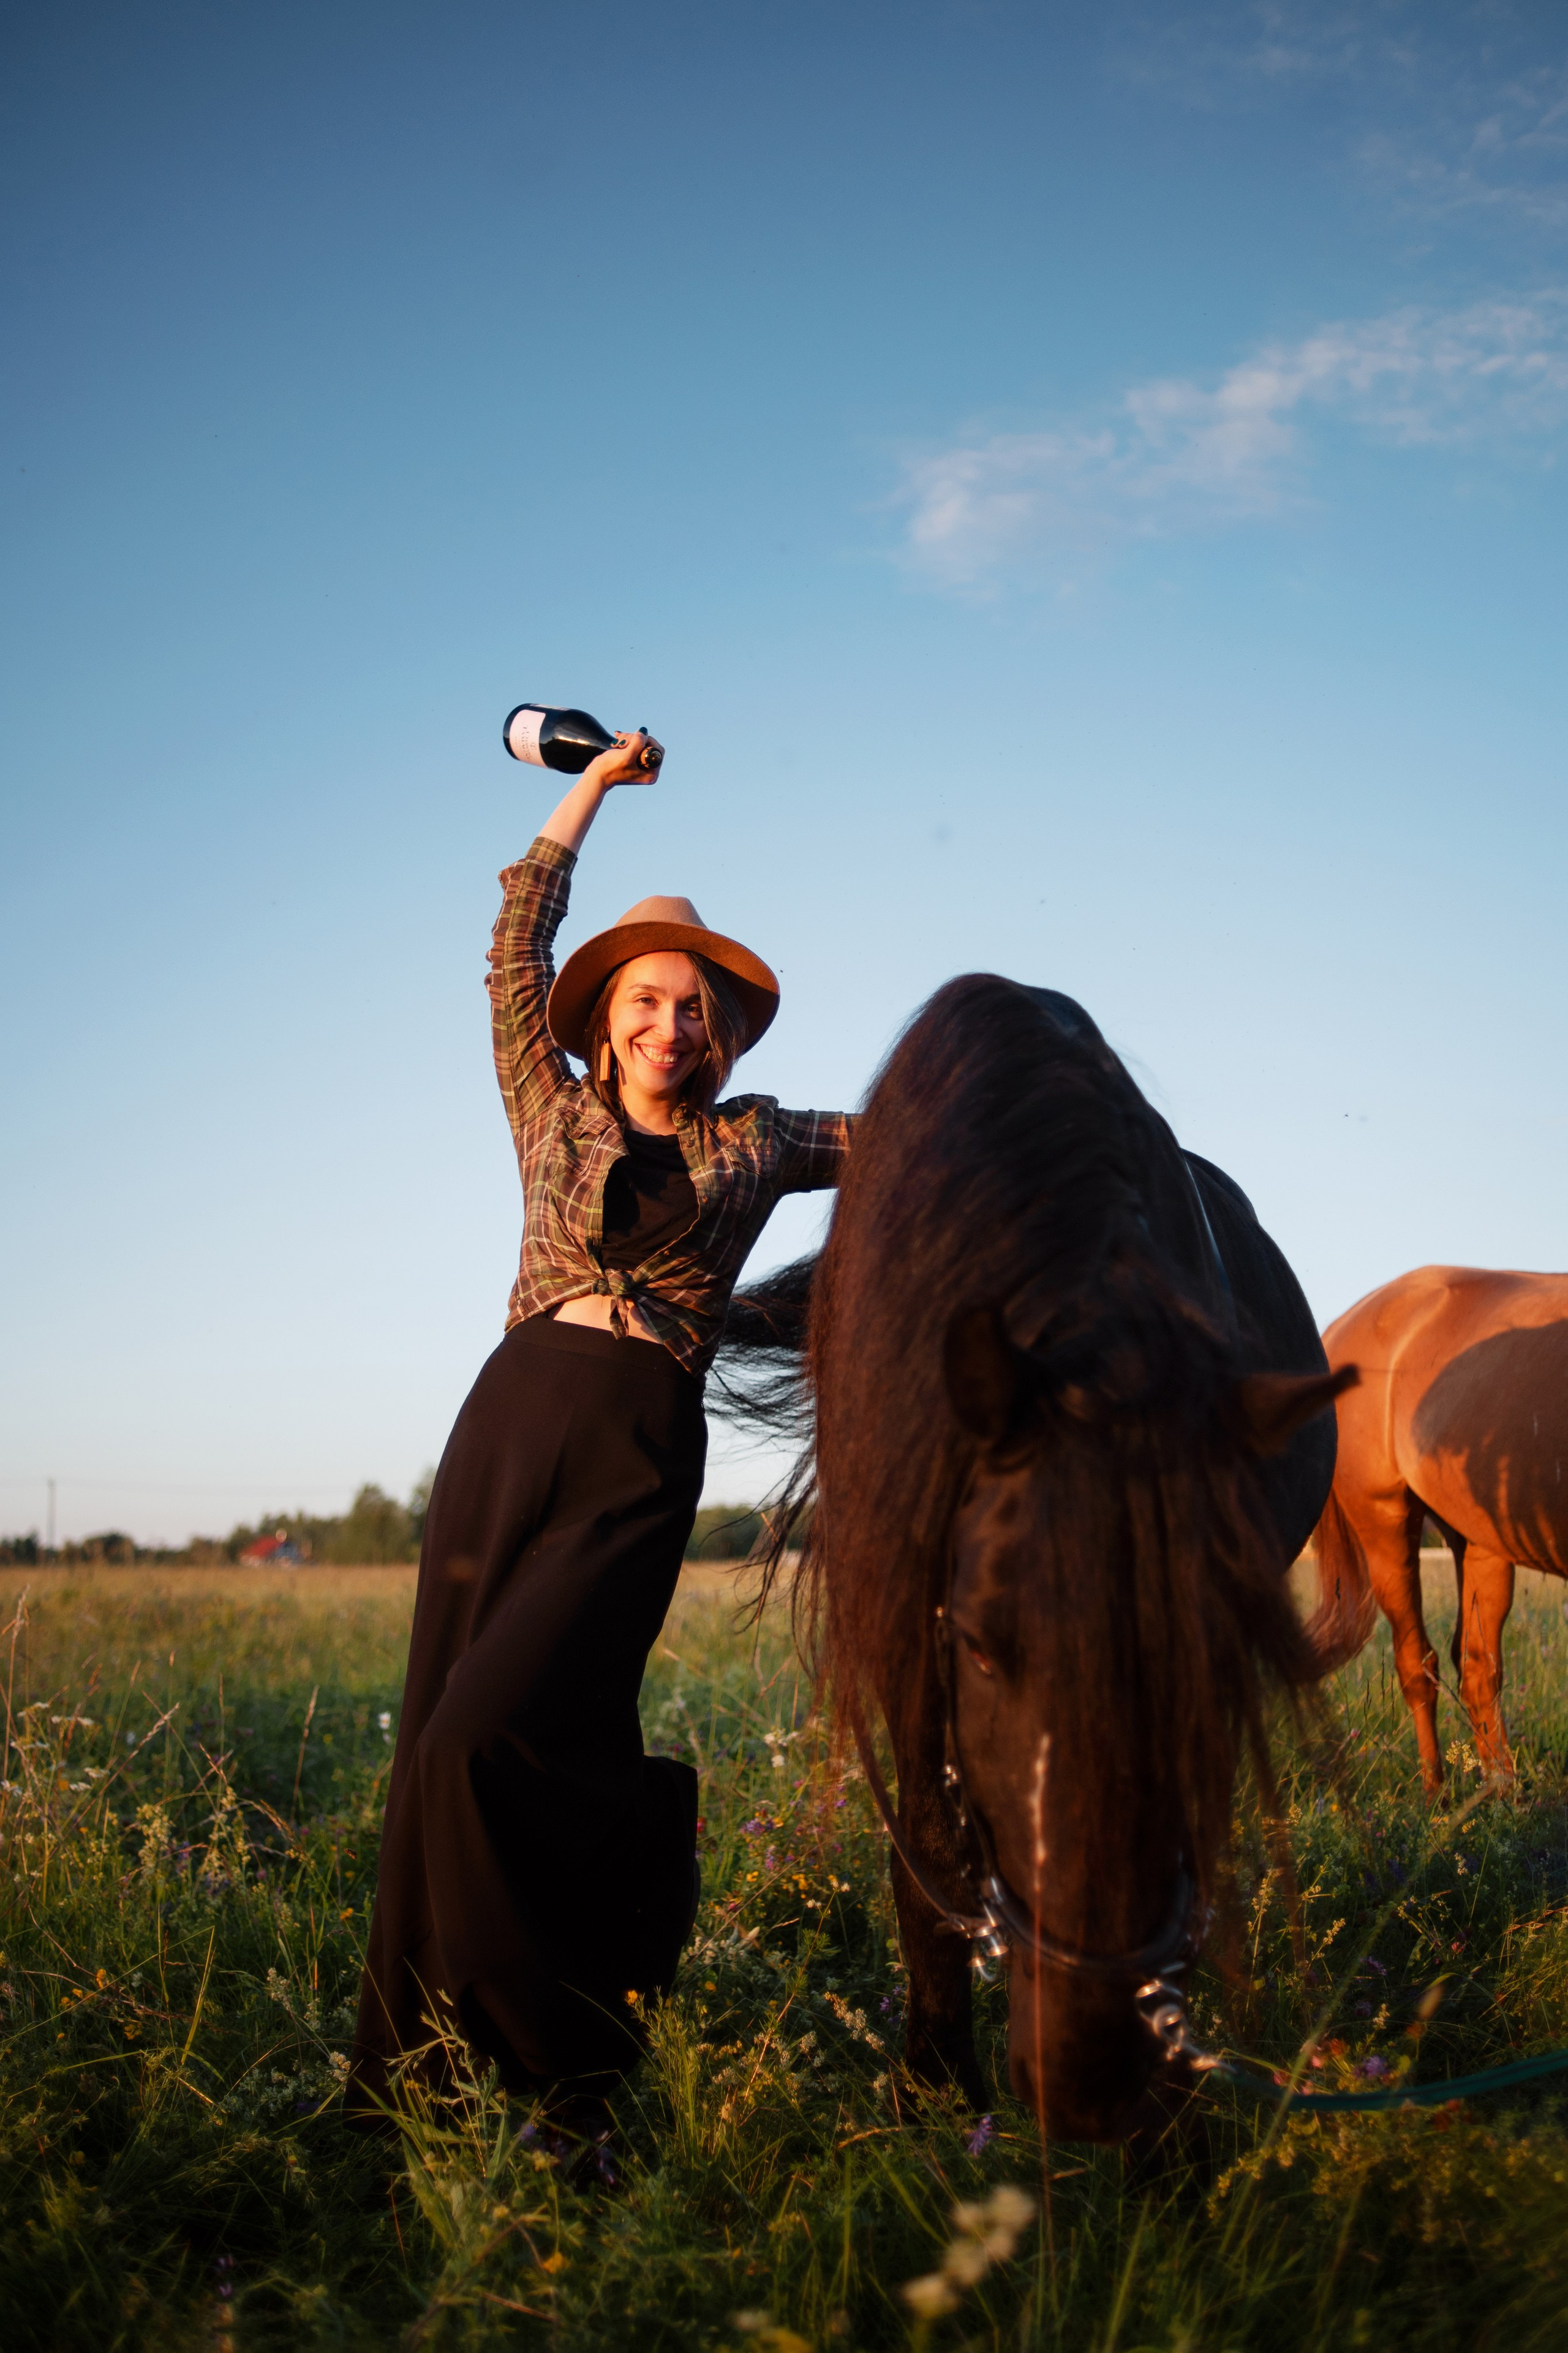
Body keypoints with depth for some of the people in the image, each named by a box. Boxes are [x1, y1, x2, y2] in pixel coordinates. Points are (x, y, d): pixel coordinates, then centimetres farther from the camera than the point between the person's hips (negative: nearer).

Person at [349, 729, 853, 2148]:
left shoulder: (754, 1144, 14)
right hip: (510, 1420, 3)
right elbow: (516, 947, 14)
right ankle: (423, 2072, 12)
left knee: (494, 1735, -17)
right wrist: (596, 787, 17)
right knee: (440, 1737, 0)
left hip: (638, 1456, -3)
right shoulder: (555, 1112, 16)